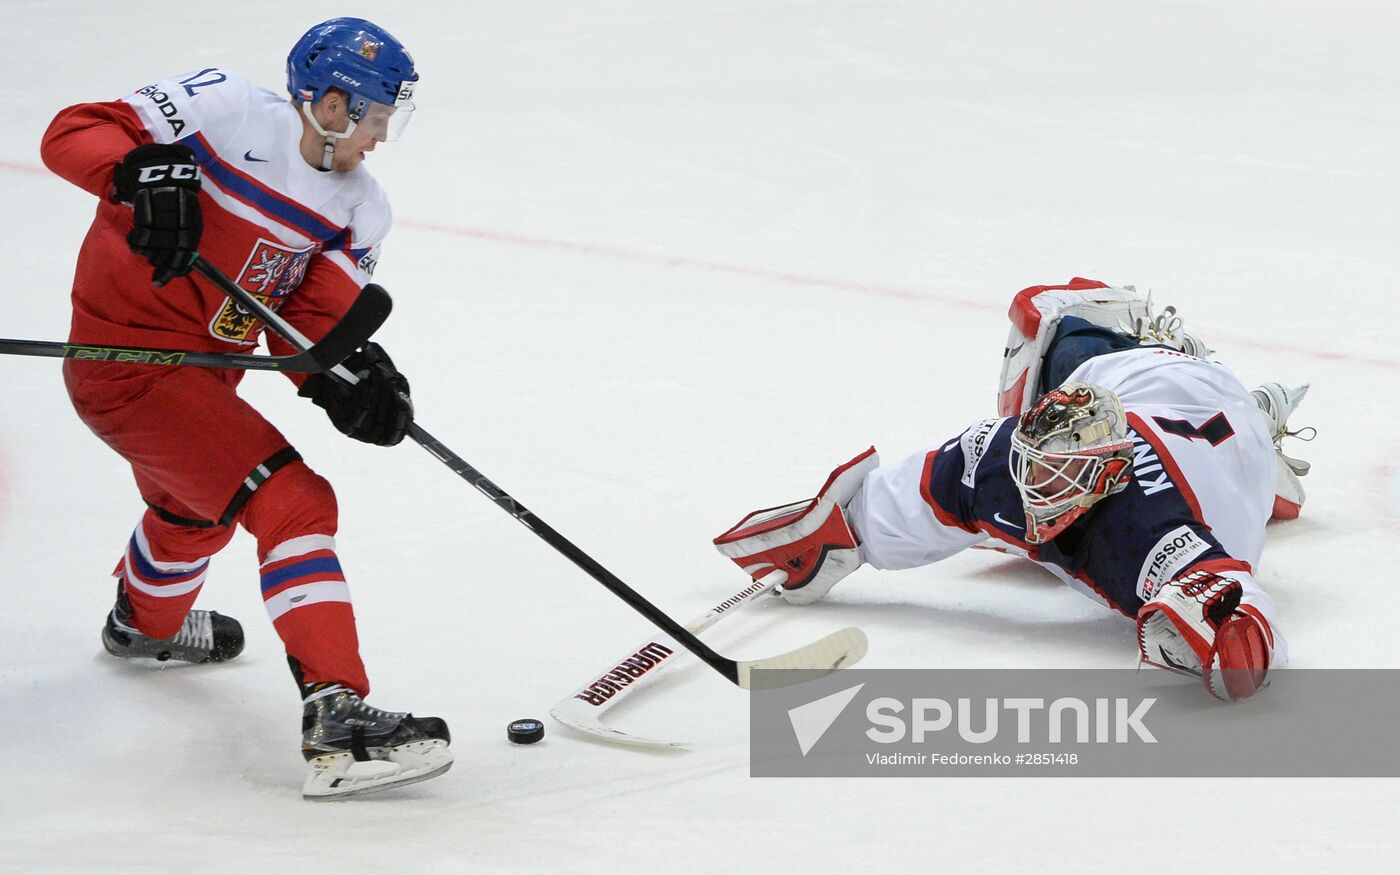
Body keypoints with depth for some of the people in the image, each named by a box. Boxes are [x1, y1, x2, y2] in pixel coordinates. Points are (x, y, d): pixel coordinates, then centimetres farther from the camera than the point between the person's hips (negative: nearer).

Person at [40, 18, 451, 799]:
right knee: (294, 505, -21)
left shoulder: (359, 211, 1)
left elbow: (313, 324, -5)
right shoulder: (226, 111, -18)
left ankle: (146, 622, 71)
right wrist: (144, 171, -40)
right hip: (126, 354, -10)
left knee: (199, 511, 37)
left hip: (204, 370, 10)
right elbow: (73, 134, -21)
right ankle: (336, 719, -27)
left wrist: (348, 374, -26)